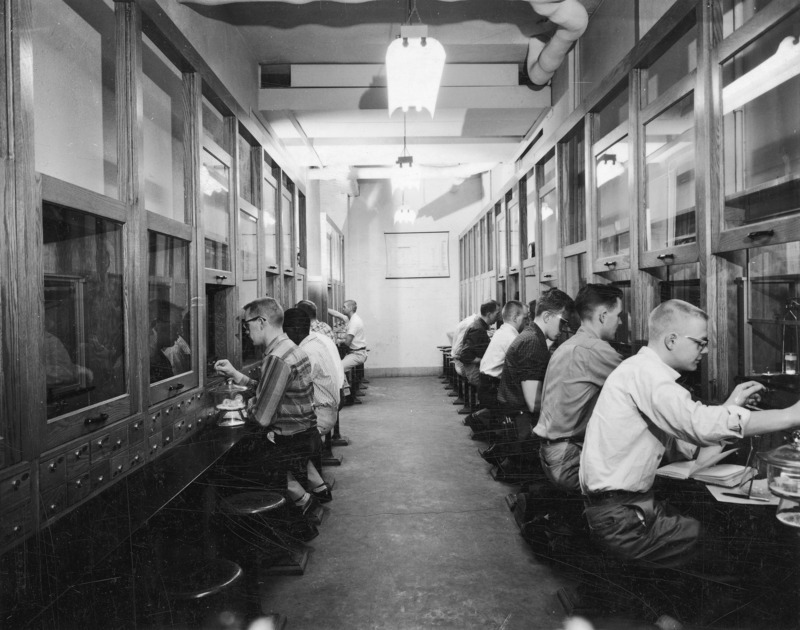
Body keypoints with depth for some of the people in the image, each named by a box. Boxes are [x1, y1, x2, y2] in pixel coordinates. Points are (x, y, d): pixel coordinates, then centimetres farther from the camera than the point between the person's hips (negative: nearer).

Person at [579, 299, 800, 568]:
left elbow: (687, 445, 13)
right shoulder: (644, 371, -18)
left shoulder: (646, 371, 14)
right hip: (620, 521, -10)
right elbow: (700, 425, -30)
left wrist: (728, 406, 4)